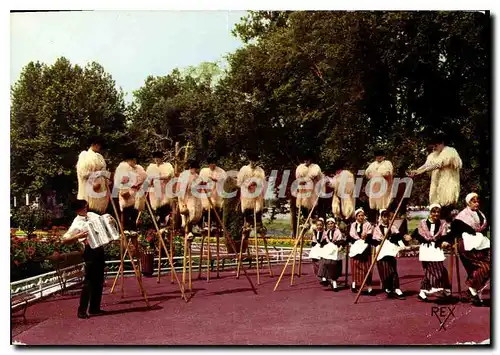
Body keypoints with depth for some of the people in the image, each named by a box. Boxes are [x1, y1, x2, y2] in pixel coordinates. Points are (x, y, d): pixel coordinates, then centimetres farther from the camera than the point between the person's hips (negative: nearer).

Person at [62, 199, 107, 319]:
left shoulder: (92, 215, 9)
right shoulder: (76, 223, -11)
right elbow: (64, 240, -17)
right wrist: (79, 236, -28)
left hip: (99, 249, 7)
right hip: (90, 251, -7)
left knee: (99, 281, 12)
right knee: (89, 281, -6)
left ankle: (95, 308, 22)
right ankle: (82, 310, 3)